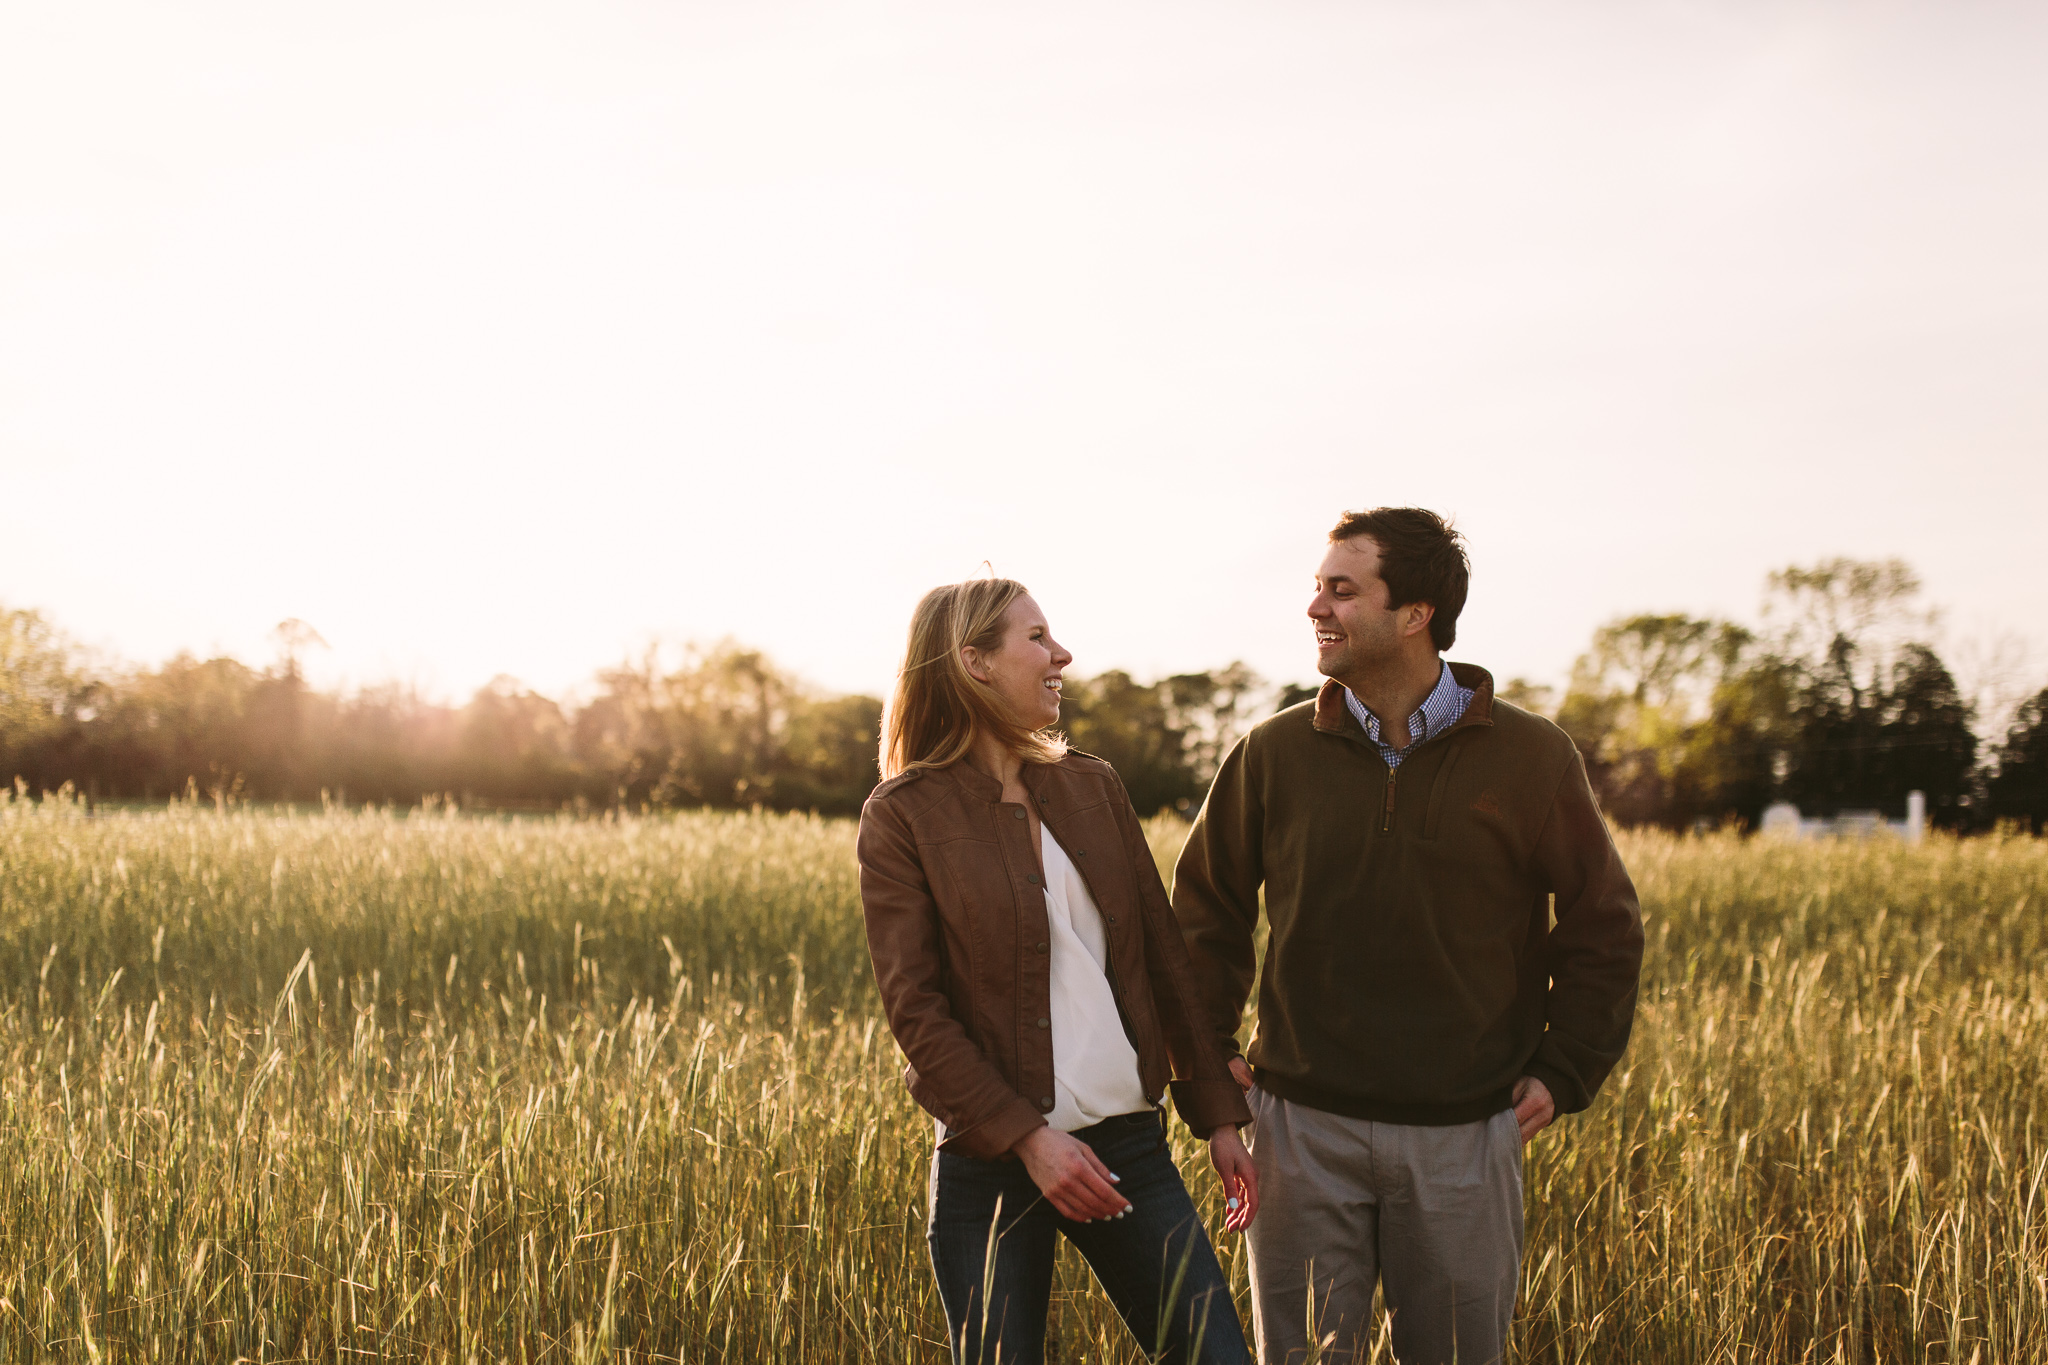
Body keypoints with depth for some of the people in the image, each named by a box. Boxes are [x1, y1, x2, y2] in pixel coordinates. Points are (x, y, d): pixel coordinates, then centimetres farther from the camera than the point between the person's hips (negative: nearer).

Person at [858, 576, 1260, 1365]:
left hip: (1129, 1143, 4)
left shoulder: (1093, 787, 10)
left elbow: (1164, 959, 13)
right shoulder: (902, 816, -4)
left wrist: (1218, 1114, 9)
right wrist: (1027, 1136, -17)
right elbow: (913, 1006, -10)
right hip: (992, 1163, -4)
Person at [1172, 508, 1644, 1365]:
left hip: (1463, 1134, -1)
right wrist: (1204, 1055, 5)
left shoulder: (1529, 759, -3)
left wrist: (1564, 1072, 3)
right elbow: (1207, 910, 13)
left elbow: (1603, 923, 7)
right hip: (1305, 1125, 1)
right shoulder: (1275, 754, 0)